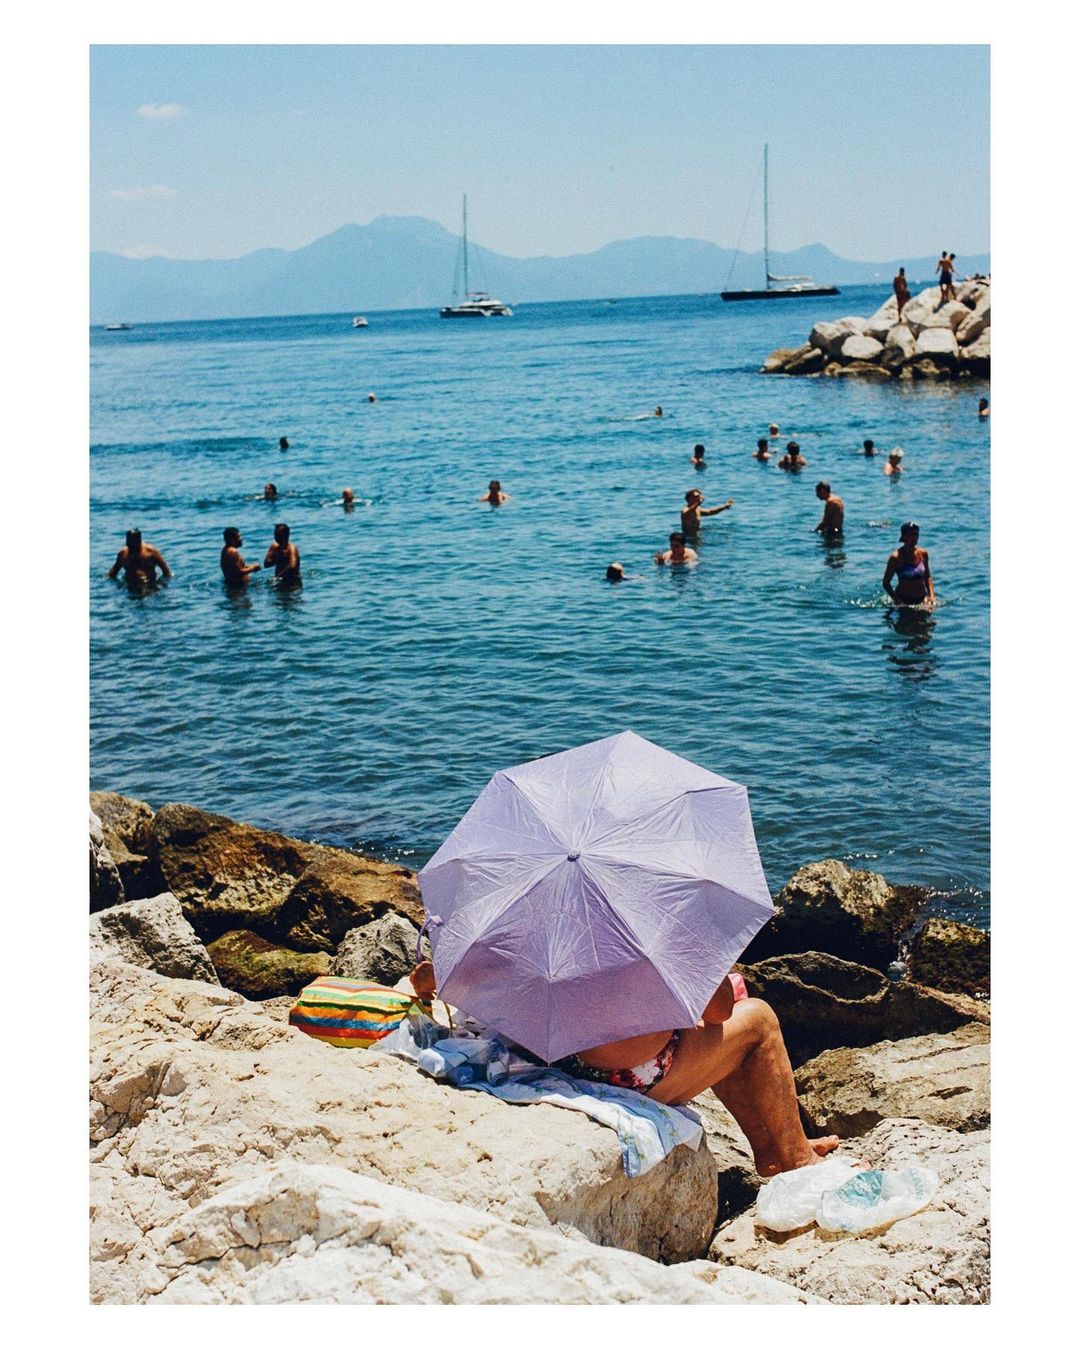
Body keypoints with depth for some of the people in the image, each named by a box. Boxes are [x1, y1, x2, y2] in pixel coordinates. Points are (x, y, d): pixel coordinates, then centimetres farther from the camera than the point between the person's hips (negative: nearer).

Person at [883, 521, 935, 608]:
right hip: (904, 600, -4)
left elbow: (927, 577, 13)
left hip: (922, 599, 4)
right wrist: (896, 600, -16)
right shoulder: (896, 557, -11)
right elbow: (886, 582, -7)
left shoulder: (923, 554, 2)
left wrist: (931, 596, 0)